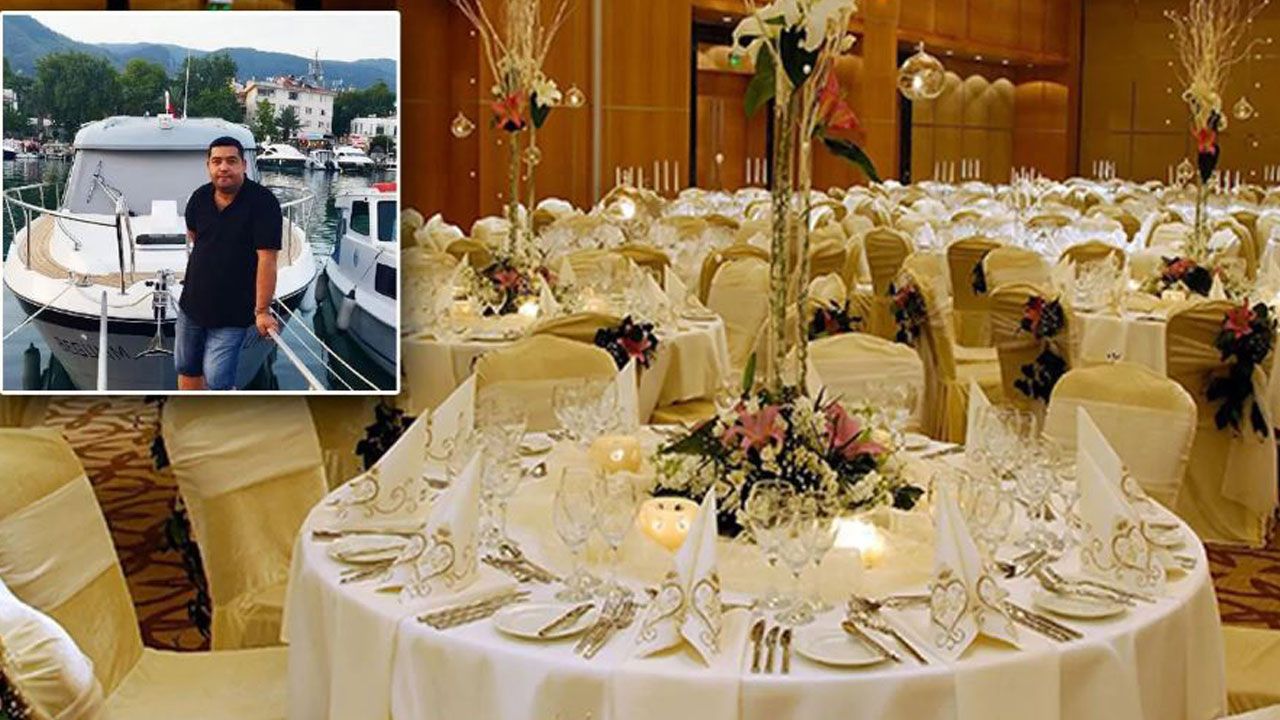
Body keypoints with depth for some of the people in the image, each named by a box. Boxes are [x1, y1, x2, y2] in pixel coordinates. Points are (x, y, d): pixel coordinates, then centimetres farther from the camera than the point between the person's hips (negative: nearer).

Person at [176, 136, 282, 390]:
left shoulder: (262, 202, -18)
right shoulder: (199, 198, -1)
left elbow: (267, 259, -21)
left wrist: (262, 311, -22)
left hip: (233, 314, -6)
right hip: (192, 304, 6)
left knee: (217, 381, -9)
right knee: (187, 370, 18)